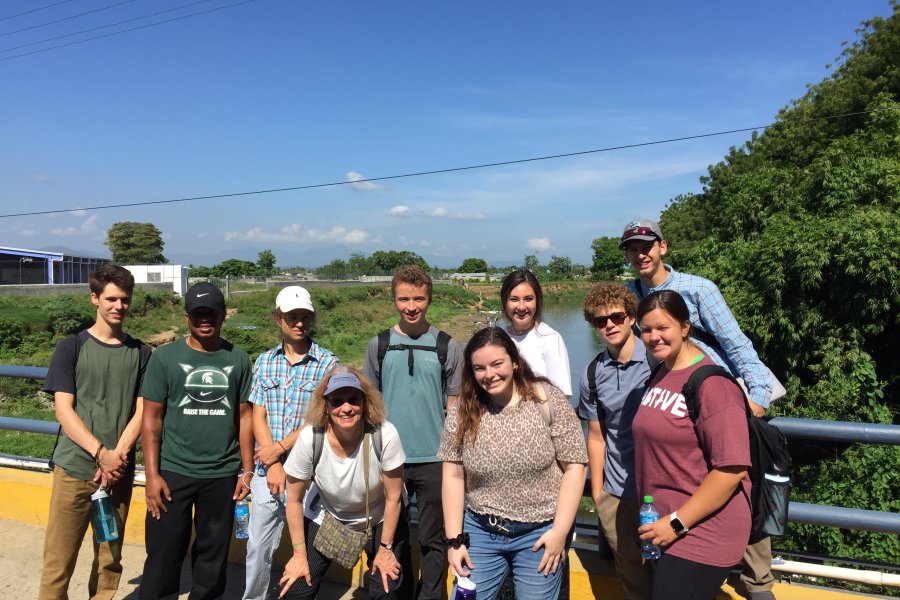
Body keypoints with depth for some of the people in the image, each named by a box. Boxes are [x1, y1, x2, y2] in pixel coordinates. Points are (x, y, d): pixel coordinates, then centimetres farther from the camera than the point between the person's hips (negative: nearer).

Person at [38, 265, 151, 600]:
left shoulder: (140, 353, 5)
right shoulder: (71, 348, 0)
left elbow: (141, 413, 2)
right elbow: (64, 411, -6)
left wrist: (117, 457, -11)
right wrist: (102, 453, -15)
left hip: (119, 471, 2)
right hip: (74, 469, -2)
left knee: (110, 560, 9)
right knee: (58, 561, 2)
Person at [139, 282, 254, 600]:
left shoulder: (238, 359, 1)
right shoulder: (165, 357, -3)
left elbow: (244, 417, 4)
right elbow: (151, 419, -1)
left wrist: (248, 471, 2)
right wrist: (152, 475, -6)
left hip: (222, 475, 1)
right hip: (173, 472, -1)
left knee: (213, 556, 14)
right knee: (163, 556, 9)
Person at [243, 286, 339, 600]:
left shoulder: (328, 363, -5)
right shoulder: (265, 361, 5)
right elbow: (257, 416, 2)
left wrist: (280, 448, -11)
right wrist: (273, 466, -7)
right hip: (267, 468, 3)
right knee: (258, 547, 11)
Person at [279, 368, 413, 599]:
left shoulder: (385, 435, -31)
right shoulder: (310, 439, -28)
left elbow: (393, 497, -17)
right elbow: (294, 500, -13)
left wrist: (386, 549, -6)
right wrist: (299, 554, -5)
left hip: (379, 519, -1)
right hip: (326, 517, 1)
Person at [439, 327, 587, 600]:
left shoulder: (547, 400, -11)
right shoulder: (463, 411, -4)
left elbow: (574, 467, -8)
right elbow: (453, 476, 0)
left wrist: (560, 531, -11)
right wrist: (454, 539, -3)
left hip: (540, 533, -2)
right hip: (480, 531, 2)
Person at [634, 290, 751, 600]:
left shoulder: (712, 383, -19)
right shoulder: (660, 373, 6)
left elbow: (733, 468, -23)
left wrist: (677, 522, -19)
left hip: (700, 535, -8)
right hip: (664, 530, 8)